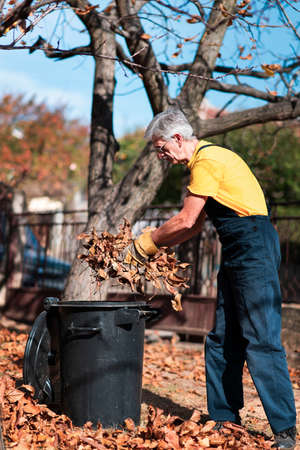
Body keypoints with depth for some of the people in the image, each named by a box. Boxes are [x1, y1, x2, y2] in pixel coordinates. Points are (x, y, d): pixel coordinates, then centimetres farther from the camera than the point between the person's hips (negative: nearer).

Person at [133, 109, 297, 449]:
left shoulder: (207, 160, -12)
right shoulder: (203, 161, 19)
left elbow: (185, 220, -14)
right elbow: (194, 225, 21)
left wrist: (148, 242, 0)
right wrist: (157, 247, 14)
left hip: (254, 247, -10)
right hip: (236, 254, 10)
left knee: (261, 341, -12)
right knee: (222, 341, 11)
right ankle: (224, 418, 18)